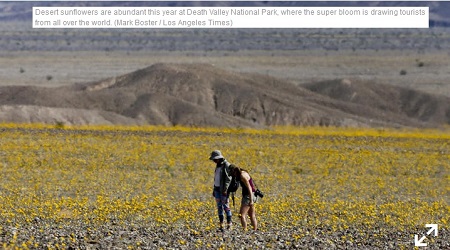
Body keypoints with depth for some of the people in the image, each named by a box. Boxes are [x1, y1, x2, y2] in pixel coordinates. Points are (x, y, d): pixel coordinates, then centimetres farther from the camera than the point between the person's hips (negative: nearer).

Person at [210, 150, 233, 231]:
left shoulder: (227, 165, -13)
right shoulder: (218, 165, 14)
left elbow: (228, 179, -18)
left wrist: (225, 190, -24)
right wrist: (214, 189, 18)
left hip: (223, 189, -8)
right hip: (217, 188, 8)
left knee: (226, 206, -7)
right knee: (219, 206, 6)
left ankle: (229, 225, -1)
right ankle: (221, 225, 8)